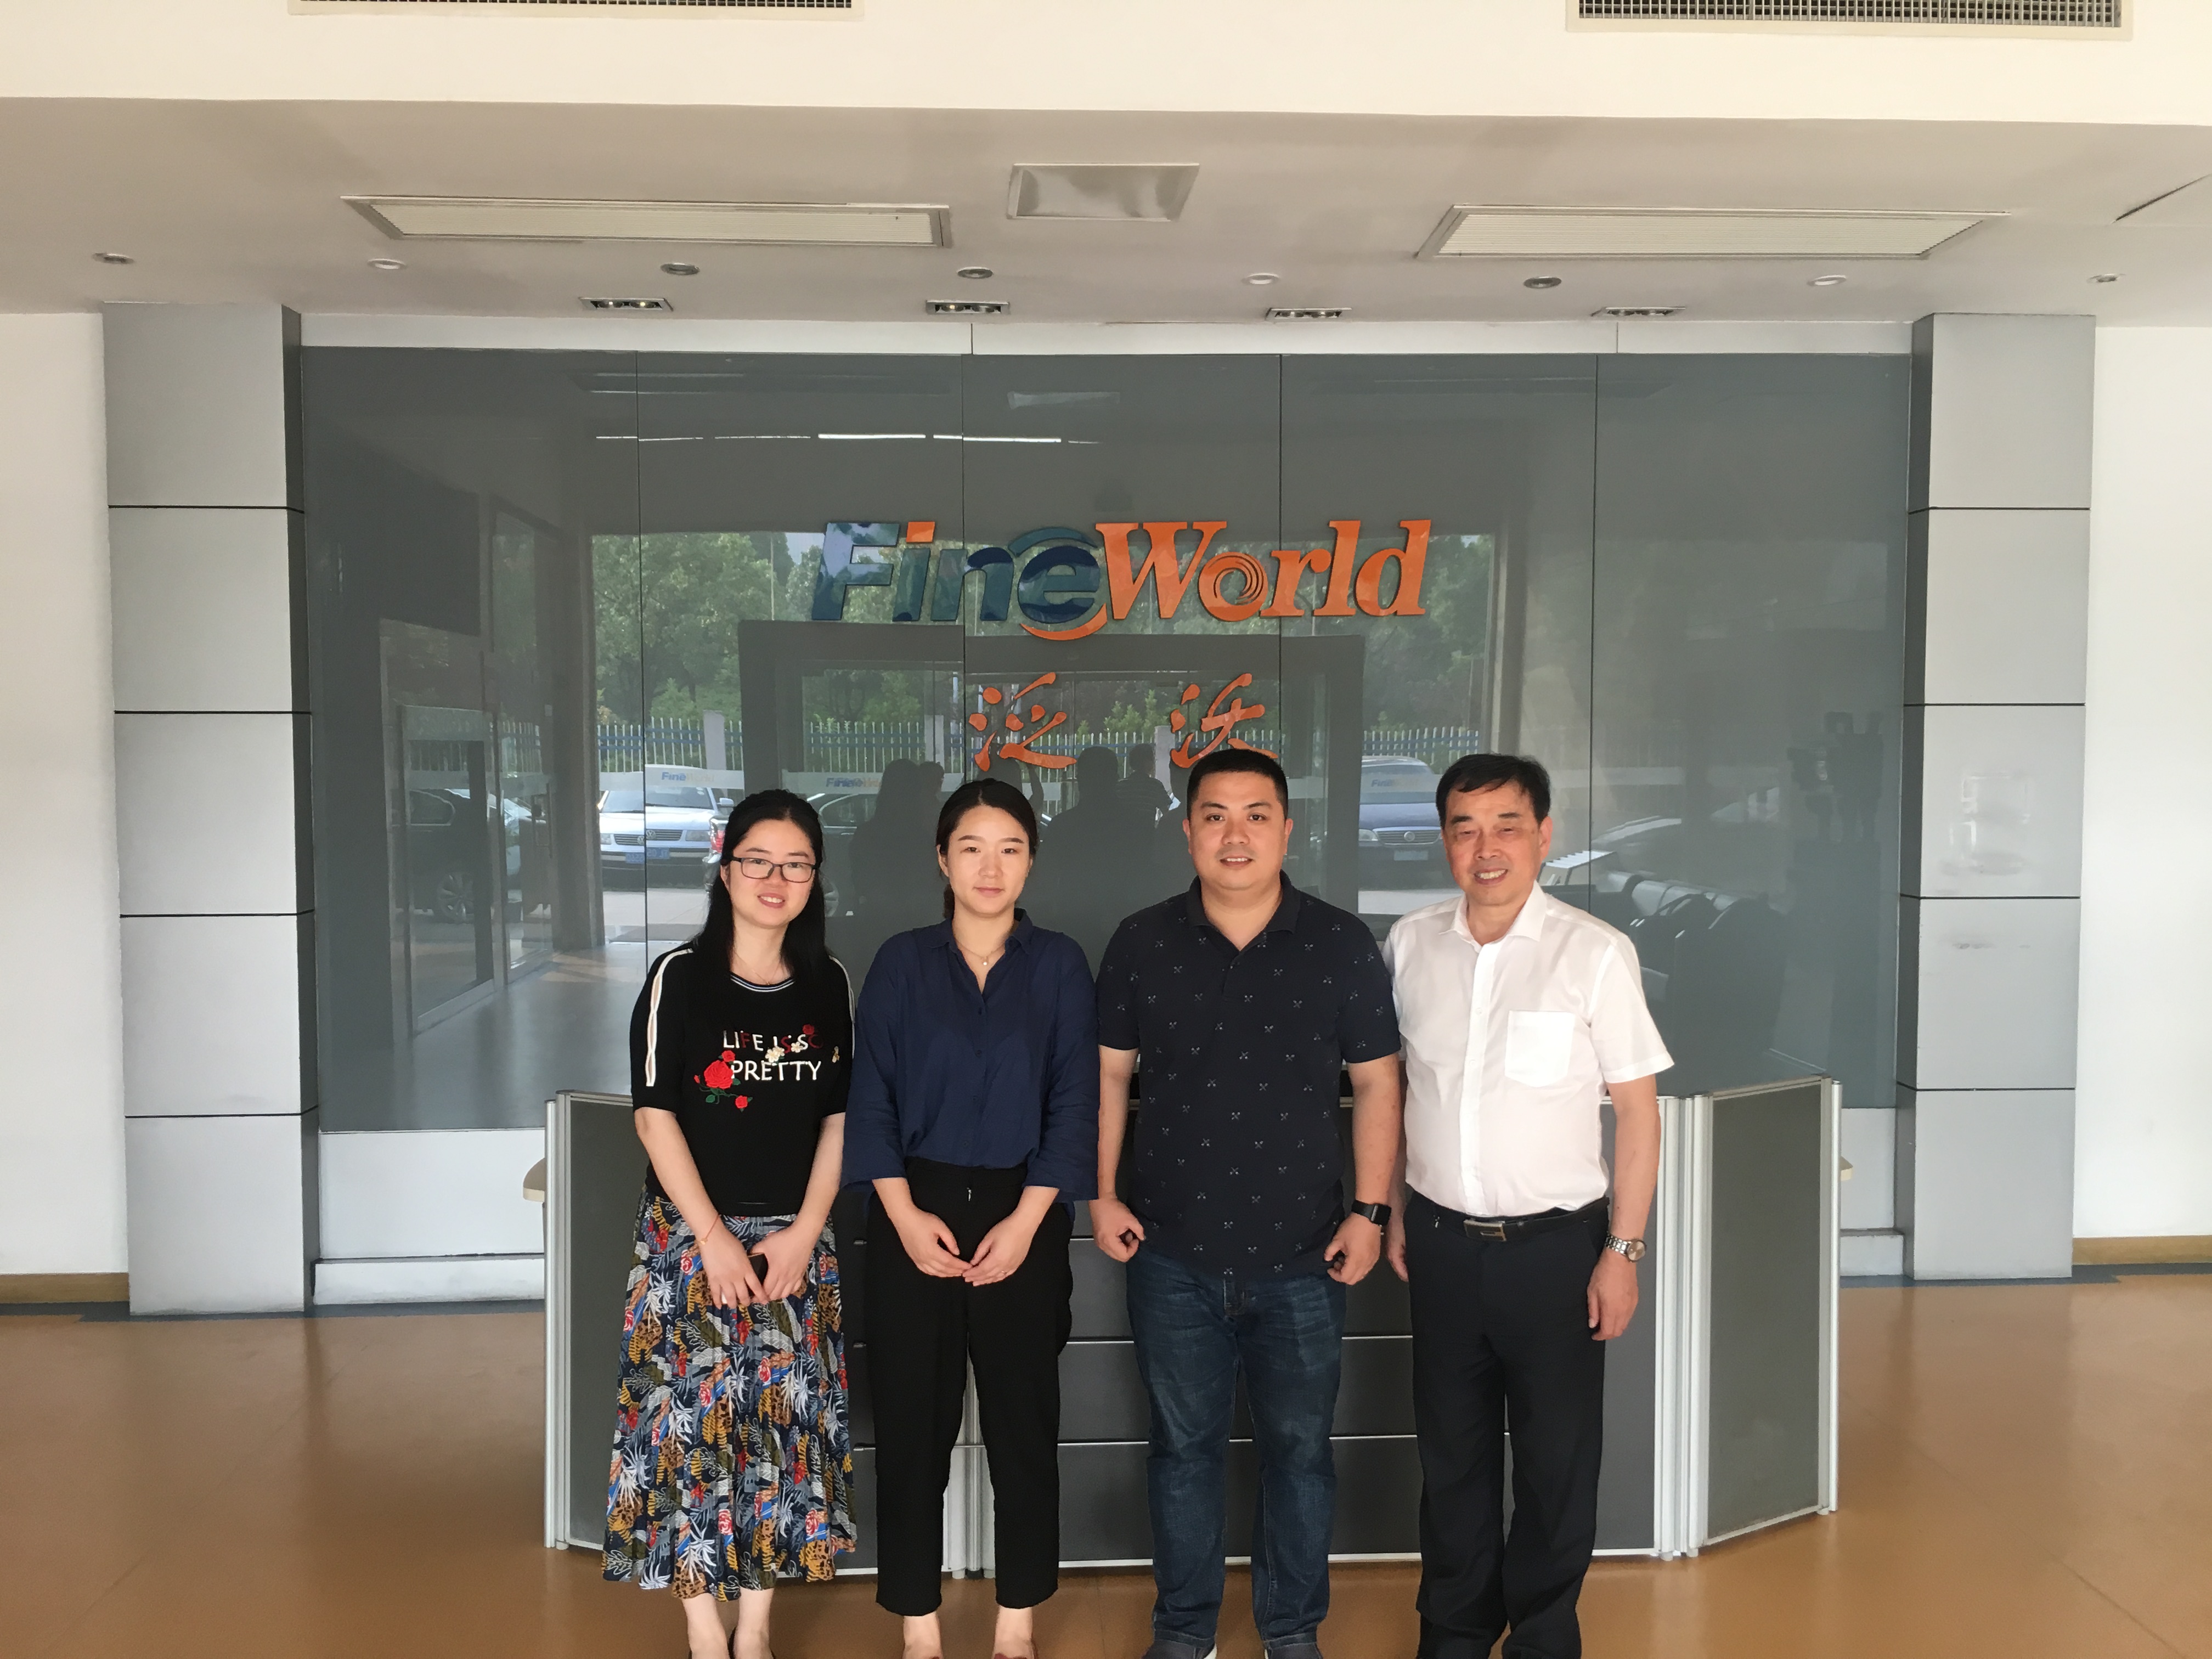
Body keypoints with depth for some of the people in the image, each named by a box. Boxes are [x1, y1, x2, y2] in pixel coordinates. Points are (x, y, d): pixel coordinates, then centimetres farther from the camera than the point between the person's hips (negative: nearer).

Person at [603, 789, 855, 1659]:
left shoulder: (830, 984, 4)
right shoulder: (680, 976, -5)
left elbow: (839, 1118, 6)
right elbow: (655, 1116, -8)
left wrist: (803, 1234, -4)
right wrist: (714, 1237, -13)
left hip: (795, 1243, 3)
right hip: (694, 1239, -3)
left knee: (785, 1424, 6)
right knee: (694, 1424, -1)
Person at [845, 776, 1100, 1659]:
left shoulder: (1059, 964, 1)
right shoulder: (901, 962, 1)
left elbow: (1074, 1104, -2)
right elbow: (871, 1097, -1)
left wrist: (1025, 1221, -11)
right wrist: (906, 1216, -11)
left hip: (1023, 1219, 0)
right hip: (916, 1217, 0)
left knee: (1024, 1420, 7)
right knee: (911, 1423, 5)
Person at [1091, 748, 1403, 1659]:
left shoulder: (1343, 945, -4)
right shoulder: (1141, 943, -2)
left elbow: (1375, 1083, 0)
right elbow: (1106, 1073, 4)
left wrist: (1369, 1210, -4)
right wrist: (1101, 1194, -1)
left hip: (1301, 1256, 0)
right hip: (1173, 1254, 1)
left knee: (1299, 1448, 12)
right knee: (1184, 1446, 14)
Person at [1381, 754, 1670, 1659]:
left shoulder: (1594, 954, -12)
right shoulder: (1410, 943, -1)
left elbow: (1637, 1106, -7)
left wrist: (1623, 1250, -8)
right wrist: (1390, 1209, 11)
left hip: (1555, 1245, -3)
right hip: (1441, 1241, 3)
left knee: (1556, 1461, 11)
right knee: (1451, 1452, 17)